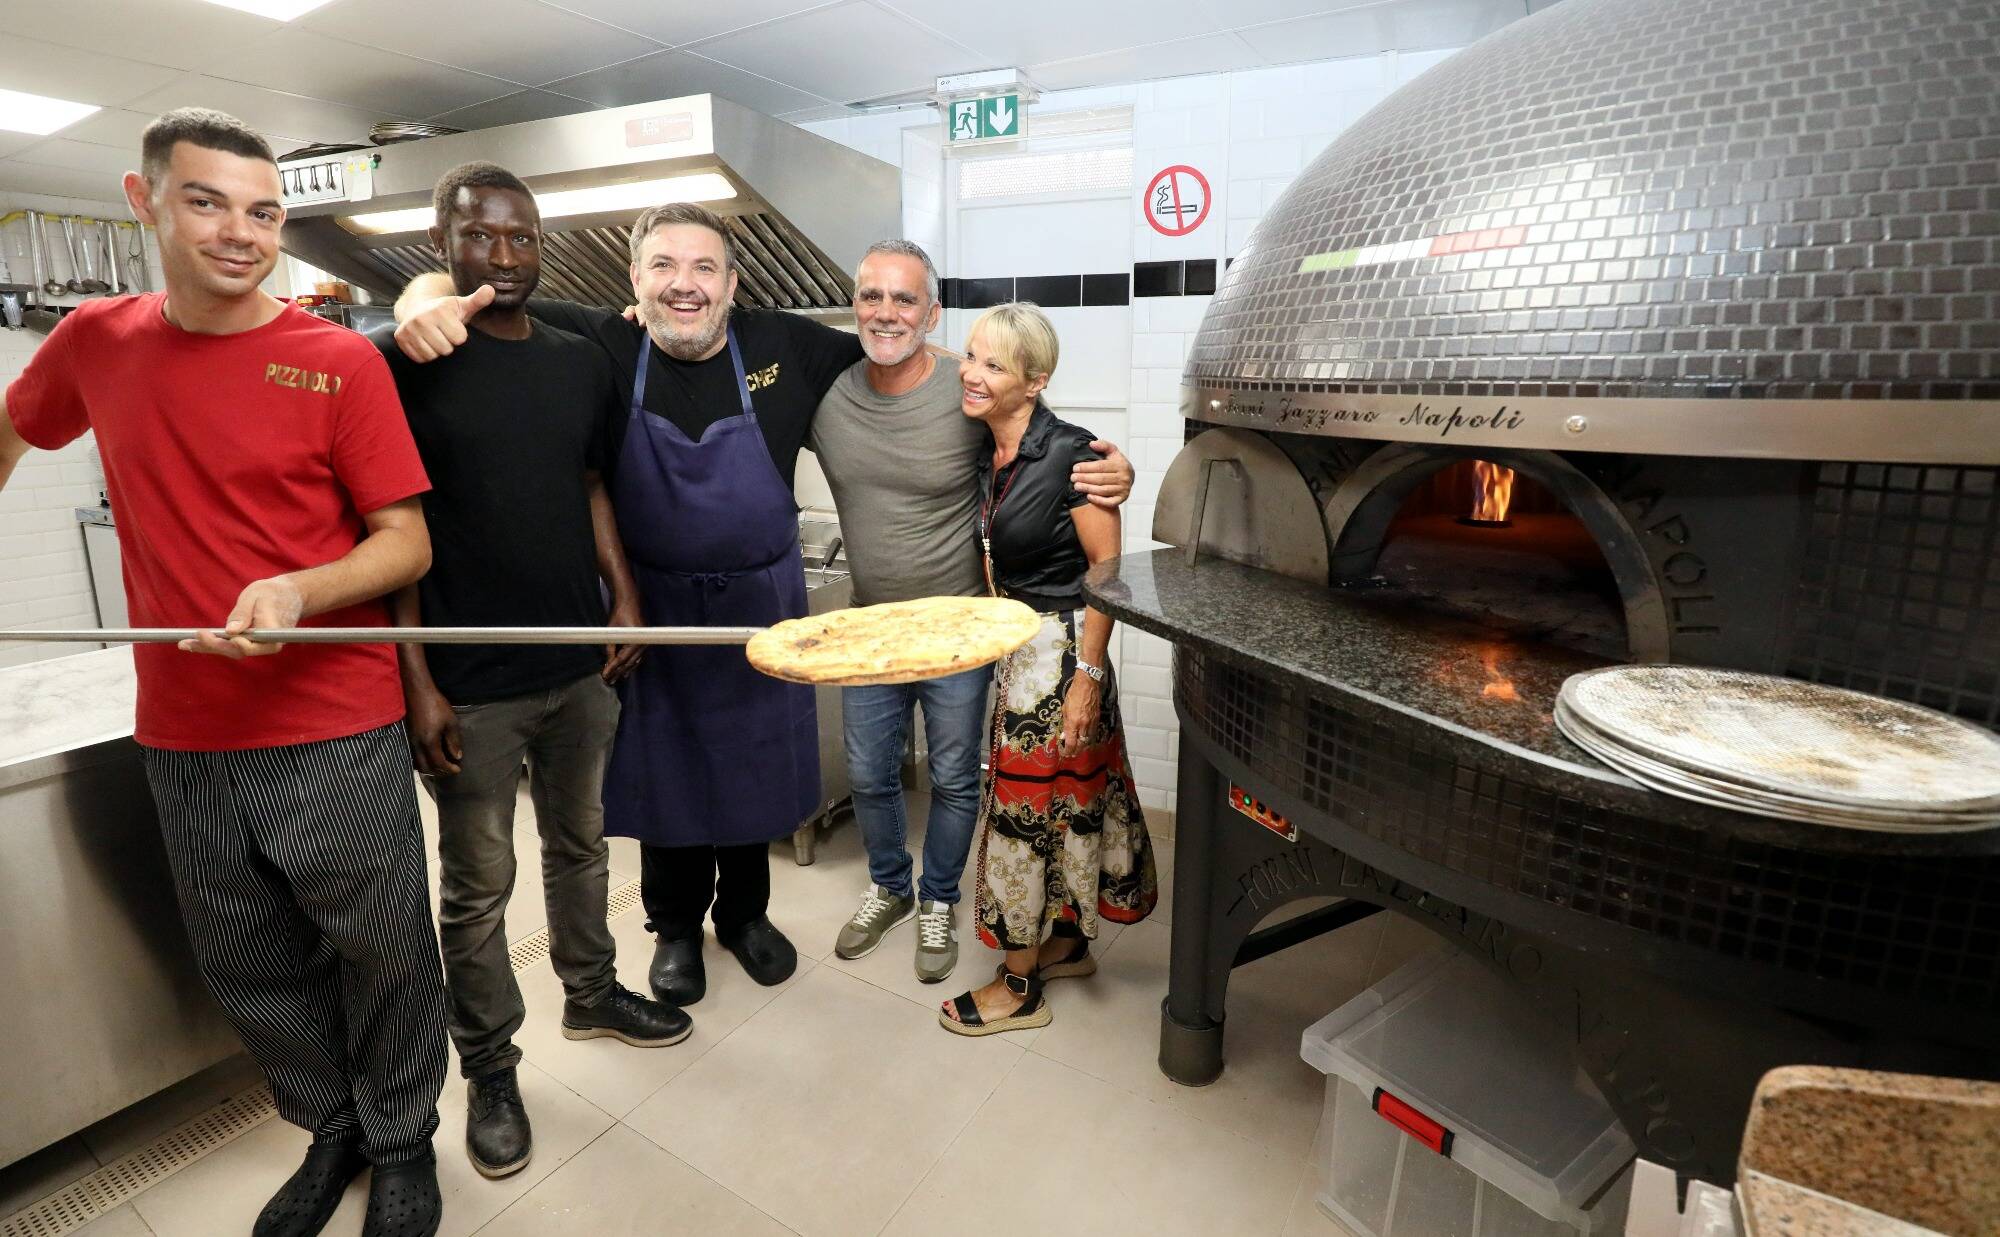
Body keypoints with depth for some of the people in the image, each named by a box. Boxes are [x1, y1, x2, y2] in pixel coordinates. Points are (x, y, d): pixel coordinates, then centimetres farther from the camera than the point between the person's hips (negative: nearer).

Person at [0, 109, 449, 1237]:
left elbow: (407, 545, -10)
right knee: (251, 971, 18)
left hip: (337, 733, -4)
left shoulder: (341, 361, -8)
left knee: (383, 954, 8)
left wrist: (299, 590, -26)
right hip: (184, 737, 4)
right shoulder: (95, 344, 5)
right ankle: (332, 1132, 41)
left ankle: (404, 1145, 33)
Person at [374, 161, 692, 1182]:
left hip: (580, 664, 5)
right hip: (470, 683, -4)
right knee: (479, 887, 9)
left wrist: (624, 597, 5)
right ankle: (489, 1068, 29)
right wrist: (416, 682, -12)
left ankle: (591, 994, 42)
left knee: (581, 848, 20)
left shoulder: (583, 364, 7)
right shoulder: (403, 362, -7)